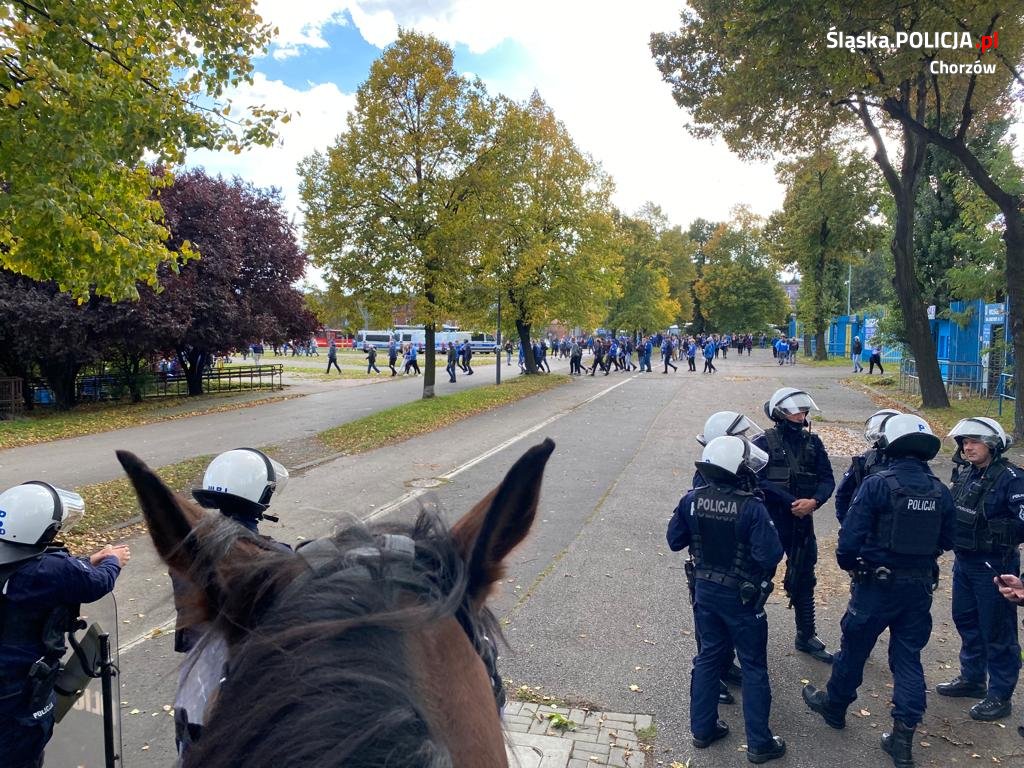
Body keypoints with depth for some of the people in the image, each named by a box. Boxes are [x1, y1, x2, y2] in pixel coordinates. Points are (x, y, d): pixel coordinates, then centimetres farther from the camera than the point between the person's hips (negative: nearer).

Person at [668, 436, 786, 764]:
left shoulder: (691, 500, -10)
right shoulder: (751, 507, -24)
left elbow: (674, 541, -1)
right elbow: (770, 556, -23)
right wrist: (769, 530, -5)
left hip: (705, 591, 4)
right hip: (742, 597, -4)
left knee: (708, 656, 20)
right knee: (753, 667, 13)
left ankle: (702, 729, 31)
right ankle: (759, 743, 25)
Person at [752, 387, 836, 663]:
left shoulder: (813, 443, 4)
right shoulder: (764, 443, -10)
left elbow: (827, 479, 1)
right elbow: (759, 482, -19)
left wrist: (814, 501, -17)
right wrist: (792, 503, -21)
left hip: (802, 522, 5)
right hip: (770, 522, -5)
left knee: (804, 580, 17)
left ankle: (806, 637, 33)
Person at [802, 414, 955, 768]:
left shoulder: (877, 484, -18)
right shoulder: (940, 491, -1)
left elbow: (850, 536, -19)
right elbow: (946, 541, 9)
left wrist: (848, 563, 0)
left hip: (877, 584, -4)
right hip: (920, 587, 4)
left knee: (854, 649, 15)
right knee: (908, 658, 14)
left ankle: (834, 706, 35)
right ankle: (903, 738, 17)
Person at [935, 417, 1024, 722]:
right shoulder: (966, 475, 5)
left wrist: (995, 534, -22)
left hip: (993, 566, -8)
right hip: (963, 560, 8)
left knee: (997, 630, 5)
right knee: (966, 620, 20)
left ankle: (999, 696, 19)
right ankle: (972, 679, 37)